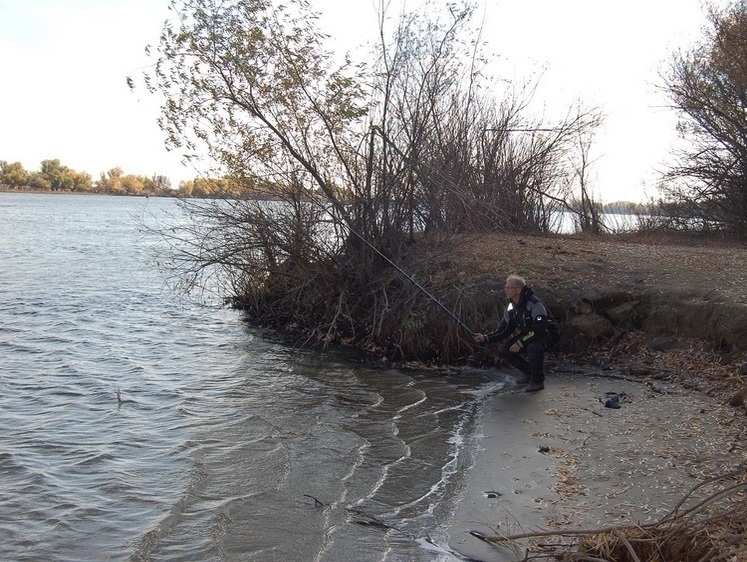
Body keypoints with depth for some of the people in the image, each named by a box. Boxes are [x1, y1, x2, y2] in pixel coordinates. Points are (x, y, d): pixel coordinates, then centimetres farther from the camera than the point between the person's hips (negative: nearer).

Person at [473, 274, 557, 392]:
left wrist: (521, 342, -31)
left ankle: (538, 381, -15)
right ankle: (529, 373, 12)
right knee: (503, 350, -7)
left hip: (546, 334, -8)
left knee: (533, 348, -39)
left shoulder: (534, 304, -26)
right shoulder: (511, 308, -1)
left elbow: (539, 329, -31)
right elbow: (504, 330, 2)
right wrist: (485, 338, -11)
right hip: (527, 335, 8)